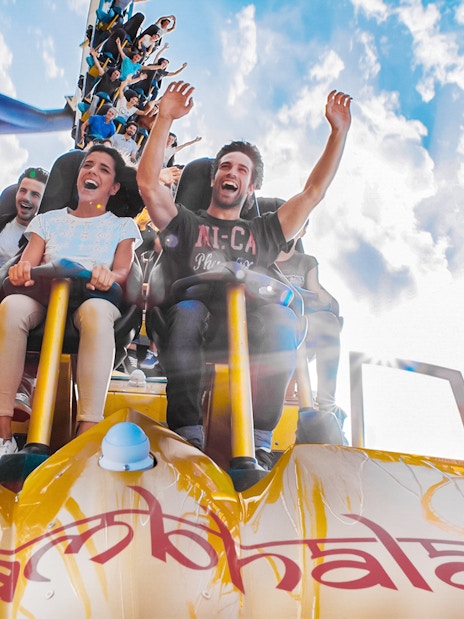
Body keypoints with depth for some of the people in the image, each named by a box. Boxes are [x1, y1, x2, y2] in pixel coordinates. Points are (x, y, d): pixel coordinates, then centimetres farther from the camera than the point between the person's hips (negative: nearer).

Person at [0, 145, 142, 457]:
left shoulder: (123, 226, 22)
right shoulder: (48, 220, 26)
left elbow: (123, 271, 4)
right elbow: (27, 264, 11)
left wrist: (108, 276, -22)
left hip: (95, 299, -1)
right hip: (44, 296, 2)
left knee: (95, 312, -41)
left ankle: (87, 435, -46)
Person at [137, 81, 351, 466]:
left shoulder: (263, 232, 32)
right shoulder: (185, 225, 28)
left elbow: (314, 191, 26)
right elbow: (148, 183, 12)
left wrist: (339, 132, 20)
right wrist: (165, 120, 5)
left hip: (248, 326, 1)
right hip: (194, 322, -1)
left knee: (282, 318, -35)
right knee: (187, 310, -39)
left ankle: (258, 440, -33)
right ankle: (188, 434, -36)